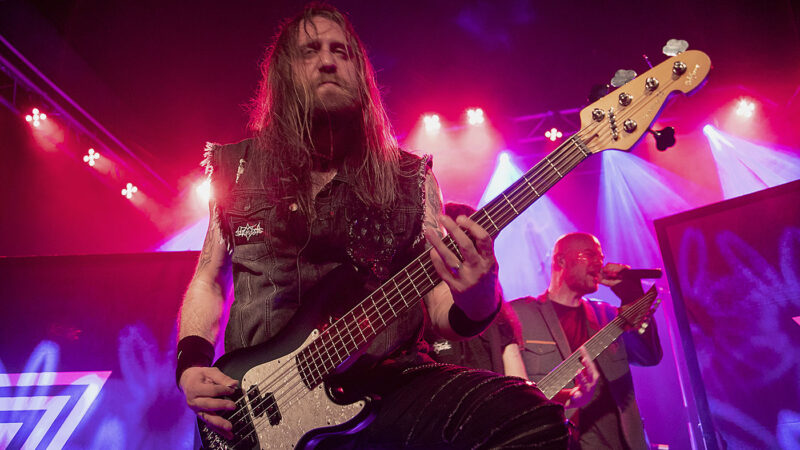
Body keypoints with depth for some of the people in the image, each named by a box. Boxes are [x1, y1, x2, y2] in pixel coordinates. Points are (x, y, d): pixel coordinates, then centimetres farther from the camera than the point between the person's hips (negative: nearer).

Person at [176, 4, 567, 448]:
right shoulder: (236, 168, 7)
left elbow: (440, 308, 3)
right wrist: (192, 364, 0)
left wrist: (475, 305, -20)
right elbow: (208, 279, 16)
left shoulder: (410, 177, 4)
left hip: (384, 385, -2)